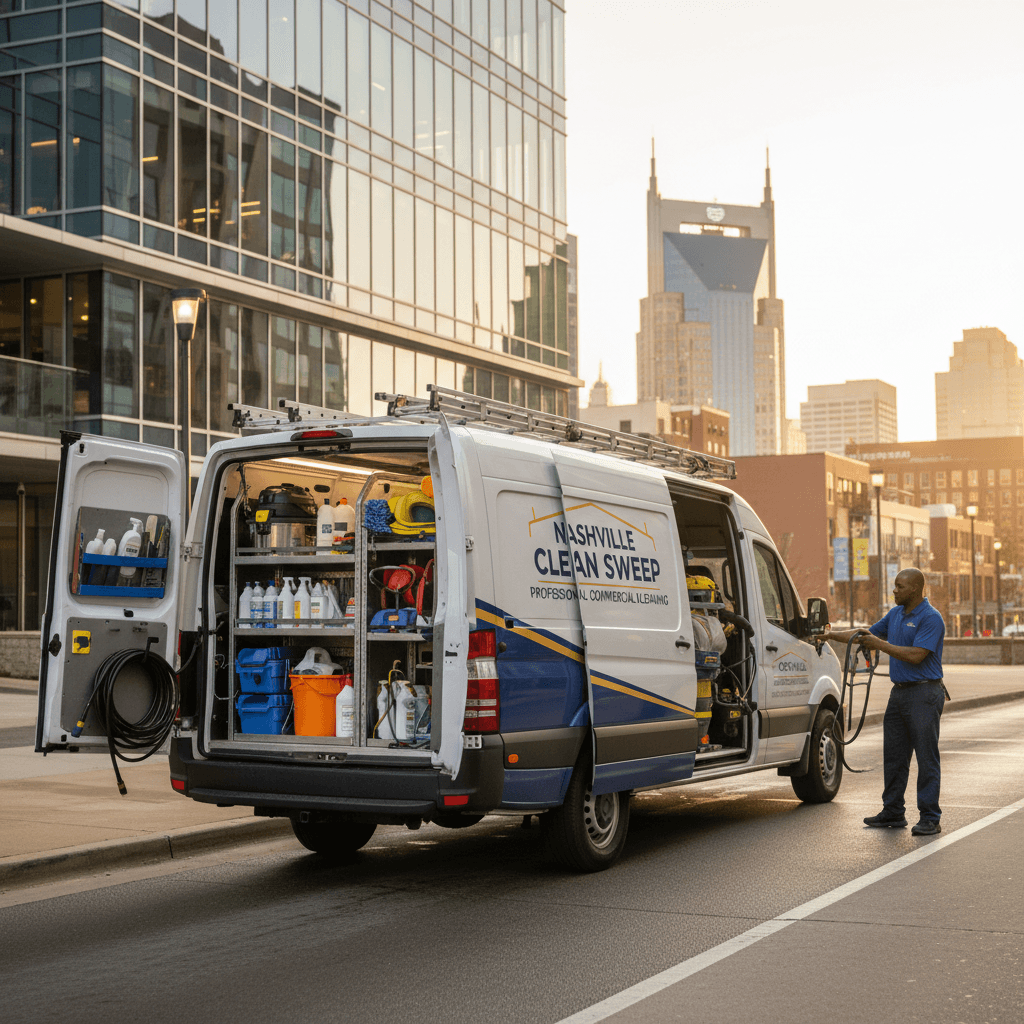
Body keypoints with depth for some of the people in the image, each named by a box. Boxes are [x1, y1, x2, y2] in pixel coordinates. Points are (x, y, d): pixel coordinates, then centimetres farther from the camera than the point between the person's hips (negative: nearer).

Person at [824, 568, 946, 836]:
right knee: (894, 756, 11)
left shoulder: (931, 618, -13)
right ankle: (893, 812, 20)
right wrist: (832, 635, 16)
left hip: (924, 695, -9)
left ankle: (930, 818, 0)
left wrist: (880, 644, -17)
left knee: (927, 758, -4)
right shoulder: (895, 614, 14)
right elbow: (868, 635, 23)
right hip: (899, 693, 9)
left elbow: (916, 655, -22)